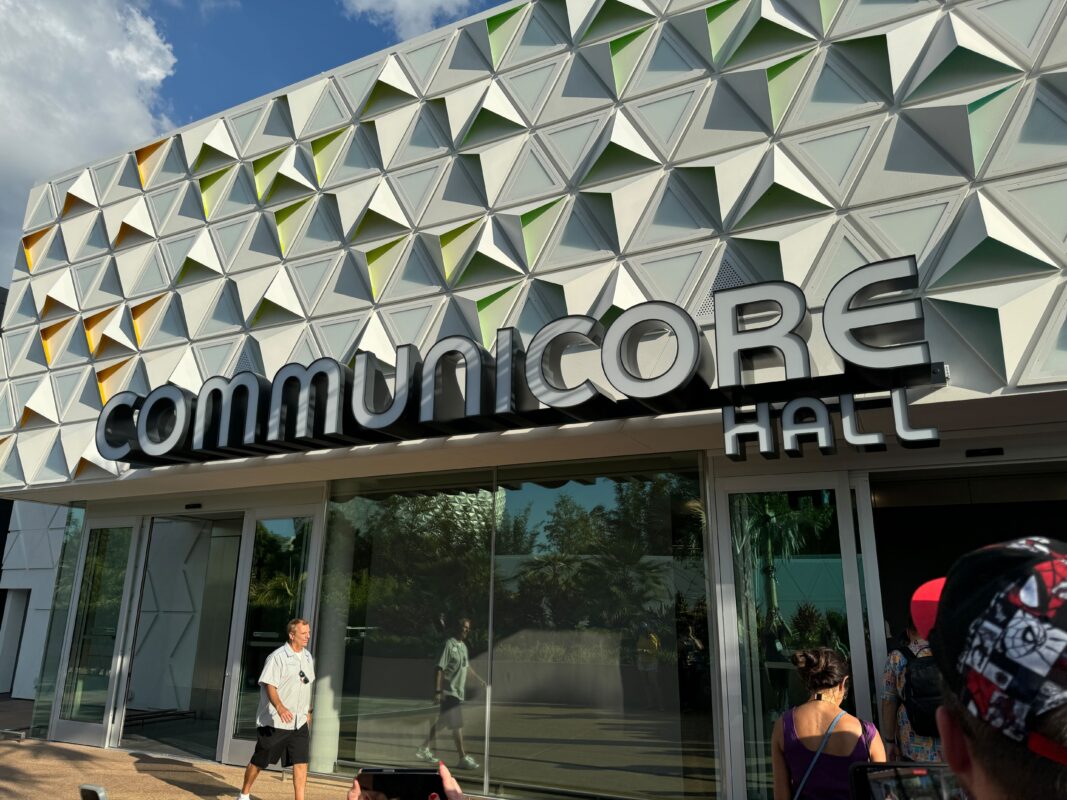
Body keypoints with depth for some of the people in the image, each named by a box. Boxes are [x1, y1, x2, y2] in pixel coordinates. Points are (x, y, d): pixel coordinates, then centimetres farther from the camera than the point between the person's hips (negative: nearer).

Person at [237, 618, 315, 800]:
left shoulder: (307, 657, 9)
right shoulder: (277, 657, -14)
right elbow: (269, 685, -21)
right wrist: (280, 707, -36)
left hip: (299, 722, 5)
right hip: (274, 721, -5)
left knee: (301, 762, -4)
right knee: (259, 761, 11)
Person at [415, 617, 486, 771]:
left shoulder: (463, 646, 10)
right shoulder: (449, 645, -16)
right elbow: (439, 669, -18)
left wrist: (480, 680, 29)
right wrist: (437, 691, -22)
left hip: (458, 692, 9)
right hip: (449, 692, -9)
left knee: (441, 722, 16)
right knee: (457, 725, -5)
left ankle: (424, 750, 29)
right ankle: (463, 758, 2)